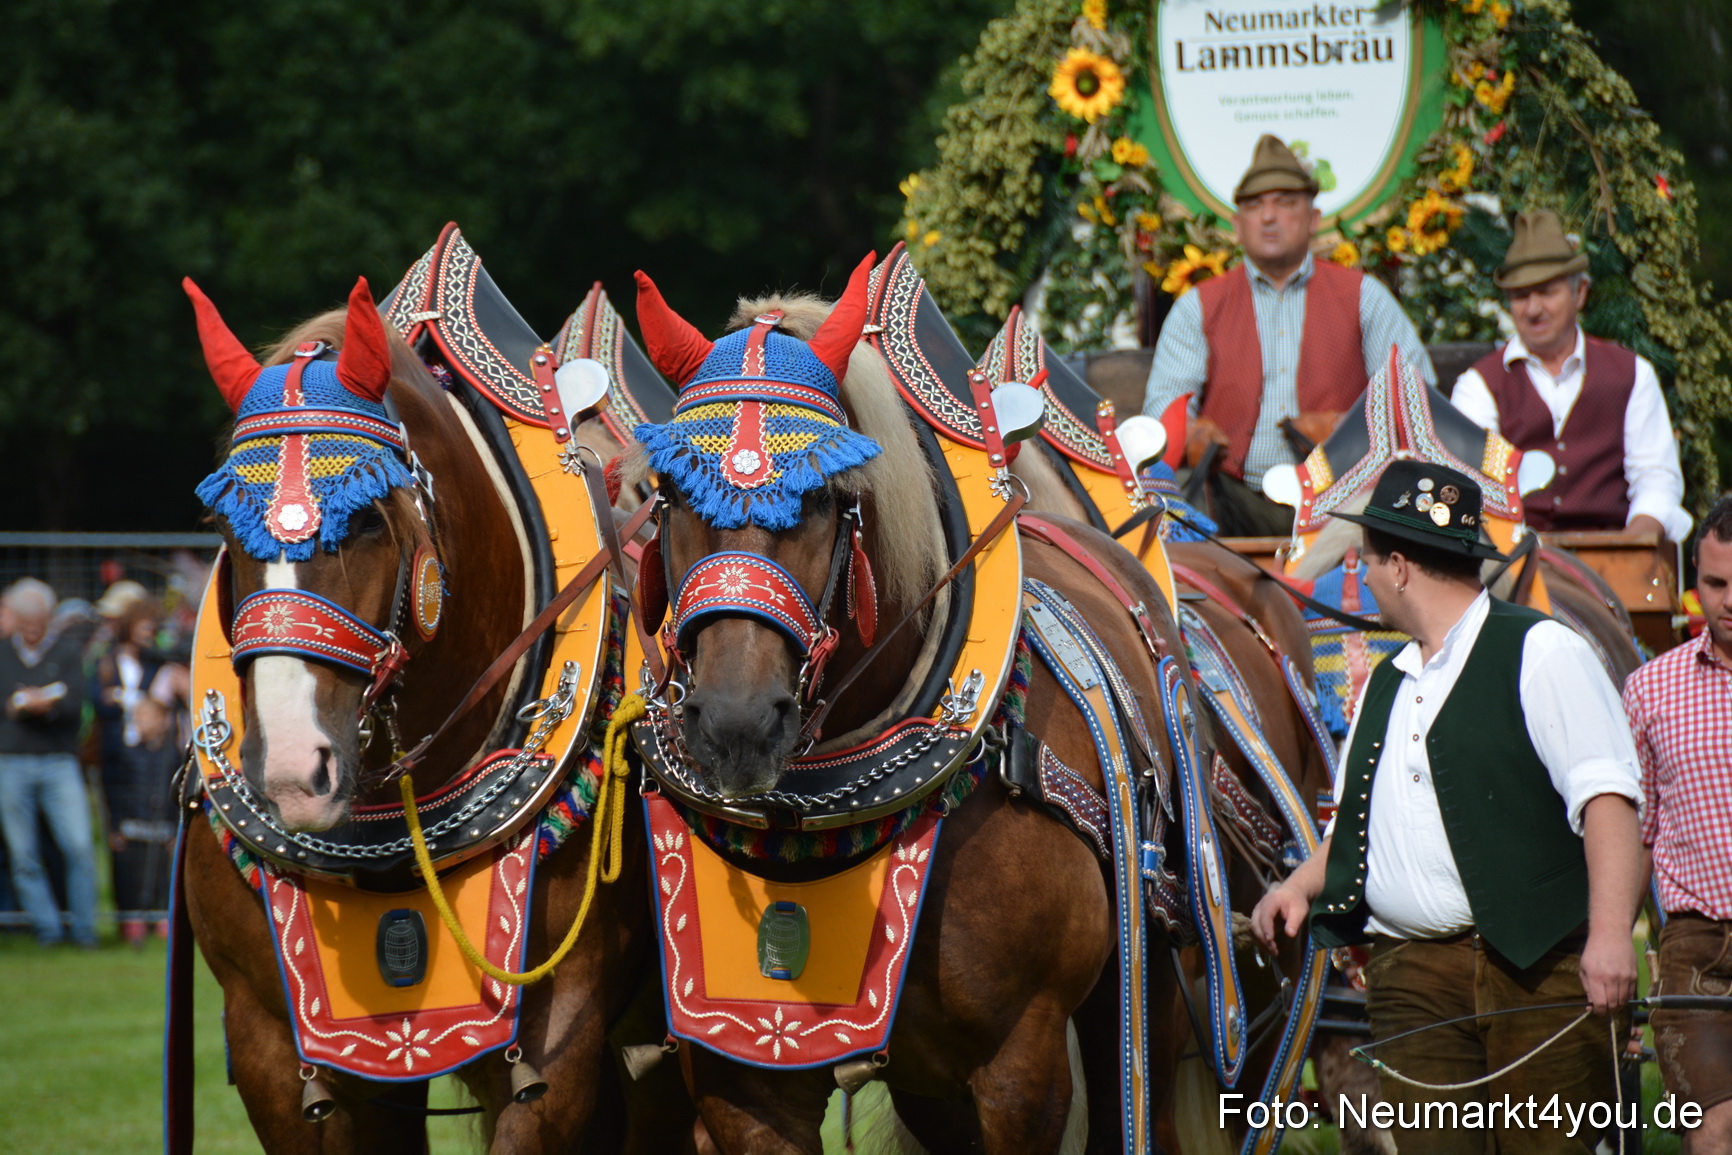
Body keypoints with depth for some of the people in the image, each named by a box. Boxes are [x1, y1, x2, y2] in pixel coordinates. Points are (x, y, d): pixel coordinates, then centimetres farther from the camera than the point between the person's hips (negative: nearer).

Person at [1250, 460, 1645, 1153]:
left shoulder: (1540, 653, -3)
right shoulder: (1387, 685, 22)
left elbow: (1607, 798, -12)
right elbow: (1360, 819, 32)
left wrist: (1610, 935, -23)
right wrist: (1303, 885, 11)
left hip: (1541, 966, -6)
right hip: (1411, 974, 6)